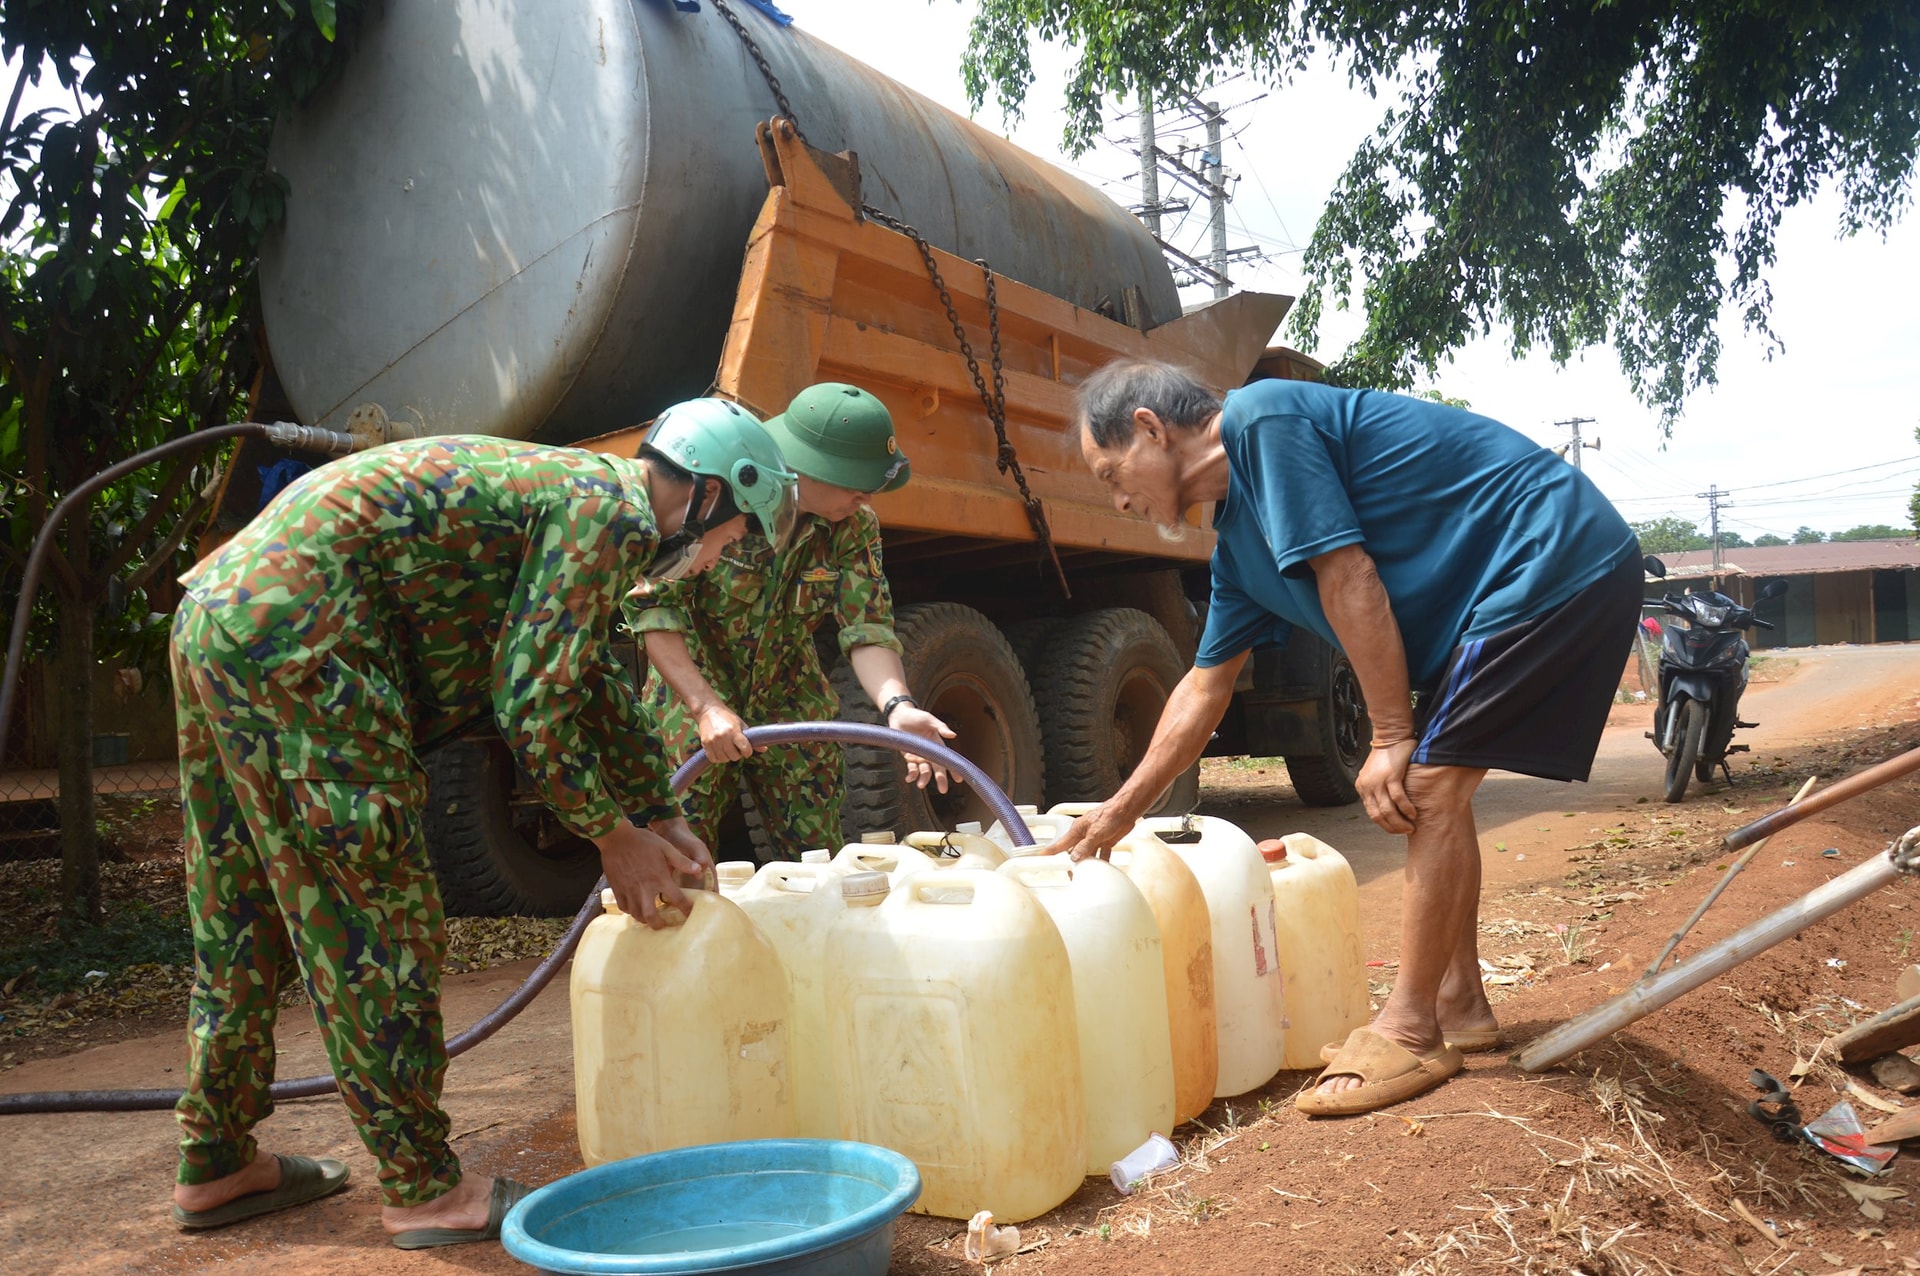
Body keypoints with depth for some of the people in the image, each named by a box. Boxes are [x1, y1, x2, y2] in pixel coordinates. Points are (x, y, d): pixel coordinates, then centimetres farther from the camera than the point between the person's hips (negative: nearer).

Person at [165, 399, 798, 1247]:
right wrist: (614, 837, -1)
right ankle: (425, 1190, 9)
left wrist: (663, 816, 31)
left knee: (248, 916, 18)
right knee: (378, 920, -2)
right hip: (298, 636, -11)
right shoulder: (608, 510, -9)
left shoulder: (574, 490, 22)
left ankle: (216, 1164, 32)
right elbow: (531, 702, -13)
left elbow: (598, 684, 30)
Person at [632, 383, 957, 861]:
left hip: (790, 695, 4)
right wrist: (706, 706, -35)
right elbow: (655, 607, -26)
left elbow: (868, 627, -16)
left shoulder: (854, 523, -11)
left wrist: (897, 706, -35)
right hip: (693, 686, -4)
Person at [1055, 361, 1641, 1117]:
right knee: (1433, 789, 12)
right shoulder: (1237, 542, 11)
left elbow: (1347, 580, -21)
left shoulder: (1262, 418, -17)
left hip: (1556, 560, -10)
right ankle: (1457, 1005, 23)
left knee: (1429, 787, -11)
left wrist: (1391, 738, -16)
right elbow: (1204, 689, 17)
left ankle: (1409, 1034, -2)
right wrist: (1119, 812, 19)